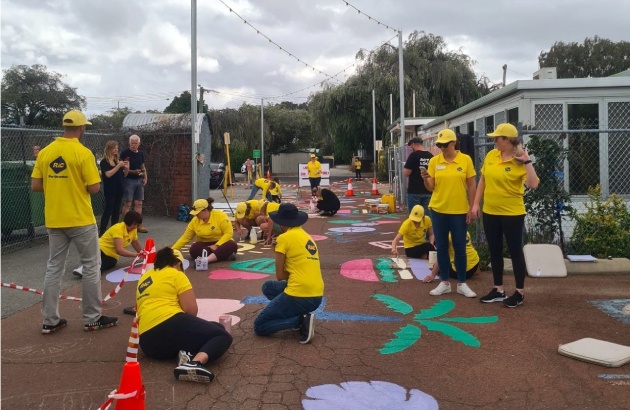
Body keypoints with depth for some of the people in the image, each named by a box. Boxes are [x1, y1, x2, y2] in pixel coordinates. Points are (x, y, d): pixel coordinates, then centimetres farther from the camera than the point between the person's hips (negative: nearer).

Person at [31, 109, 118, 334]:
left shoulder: (45, 152, 3)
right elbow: (94, 188, -14)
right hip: (80, 220, -5)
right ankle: (92, 318, 14)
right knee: (91, 267, 7)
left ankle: (50, 321, 19)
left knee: (54, 268, 13)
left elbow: (35, 186, 3)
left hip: (54, 220, 5)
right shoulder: (83, 153, -13)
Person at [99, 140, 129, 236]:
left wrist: (127, 168, -4)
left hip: (119, 190, 6)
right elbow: (108, 174, -20)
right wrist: (119, 166, -20)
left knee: (116, 211, 9)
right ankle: (102, 232, -3)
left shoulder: (117, 160, 12)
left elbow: (123, 175, 16)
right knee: (108, 211, -7)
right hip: (110, 190, -6)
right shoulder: (104, 161, -7)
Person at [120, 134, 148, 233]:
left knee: (139, 203, 7)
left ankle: (138, 225, 12)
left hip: (139, 180, 6)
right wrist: (133, 171, -22)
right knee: (127, 203, -5)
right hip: (129, 180, -6)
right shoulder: (125, 153, -6)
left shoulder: (141, 154, 13)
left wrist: (145, 177, 7)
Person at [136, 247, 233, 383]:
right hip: (171, 324, -8)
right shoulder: (176, 274, 5)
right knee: (223, 335, 3)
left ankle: (187, 354, -9)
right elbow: (191, 310, -3)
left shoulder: (144, 278, 25)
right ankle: (195, 362, -27)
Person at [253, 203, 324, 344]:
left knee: (259, 327, 6)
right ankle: (302, 314, 11)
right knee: (268, 287, 27)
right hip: (316, 297, 8)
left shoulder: (284, 237, -7)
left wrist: (290, 274, 12)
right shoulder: (307, 237, 16)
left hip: (300, 296, -8)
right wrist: (293, 274, 5)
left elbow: (280, 275, -4)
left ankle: (301, 320, -8)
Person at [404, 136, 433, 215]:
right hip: (428, 191, 5)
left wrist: (406, 167, 6)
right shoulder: (431, 156, 5)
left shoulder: (413, 155, -11)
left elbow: (406, 173, -13)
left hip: (414, 191, -5)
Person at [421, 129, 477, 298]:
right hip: (438, 210, 2)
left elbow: (471, 186, 0)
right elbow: (431, 187, 3)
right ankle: (444, 282, 20)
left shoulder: (465, 160, -4)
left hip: (459, 211, -2)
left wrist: (471, 208, -4)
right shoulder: (434, 161, 1)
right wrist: (425, 178, -18)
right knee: (441, 247, 8)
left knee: (460, 247, 5)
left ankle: (461, 283, 19)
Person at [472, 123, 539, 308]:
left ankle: (520, 292, 18)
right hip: (490, 212, 6)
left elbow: (533, 185, -24)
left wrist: (527, 161, -24)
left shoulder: (519, 161, -12)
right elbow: (483, 180, 12)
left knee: (515, 251, 5)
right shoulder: (491, 155, 4)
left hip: (512, 213, -6)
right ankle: (498, 290, 26)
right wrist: (476, 203, 9)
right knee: (495, 251, 13)